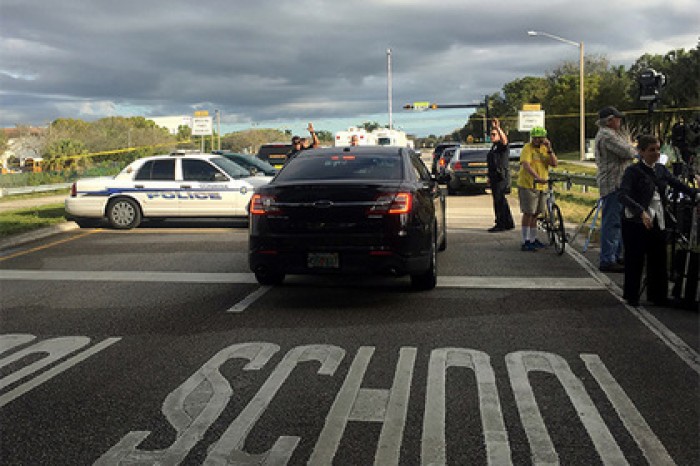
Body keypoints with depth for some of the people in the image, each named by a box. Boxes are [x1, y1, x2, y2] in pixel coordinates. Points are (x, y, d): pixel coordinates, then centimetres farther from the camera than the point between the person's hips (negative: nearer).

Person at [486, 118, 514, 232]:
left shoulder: (502, 145, -8)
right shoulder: (493, 146, 21)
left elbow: (504, 139, -33)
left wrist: (498, 128, -46)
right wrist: (490, 177, 25)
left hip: (502, 177, -10)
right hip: (495, 178, 10)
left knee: (499, 200, -11)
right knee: (500, 201, 13)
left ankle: (501, 224, -9)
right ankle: (509, 223, 20)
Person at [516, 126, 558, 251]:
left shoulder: (544, 149, 11)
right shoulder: (527, 148, -9)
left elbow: (554, 163, 1)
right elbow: (526, 165, -25)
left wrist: (549, 149, -11)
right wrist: (537, 177, -40)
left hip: (541, 186, 7)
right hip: (527, 185, -6)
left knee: (535, 213, 14)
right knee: (528, 213, -6)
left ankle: (533, 239, 25)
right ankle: (526, 242, -1)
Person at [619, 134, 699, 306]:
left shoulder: (661, 170, 12)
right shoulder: (633, 171, -9)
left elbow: (678, 184, 11)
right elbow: (624, 196, -21)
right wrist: (642, 212, -34)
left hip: (657, 222, 6)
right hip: (636, 222, -6)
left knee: (658, 259, 10)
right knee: (635, 260, 1)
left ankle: (658, 295, 23)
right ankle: (631, 297, 15)